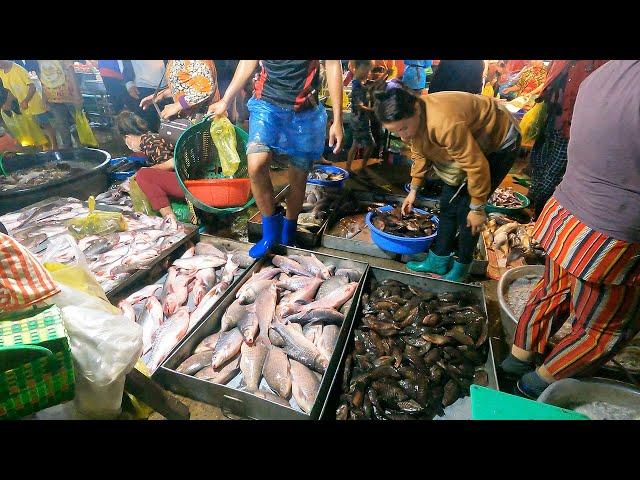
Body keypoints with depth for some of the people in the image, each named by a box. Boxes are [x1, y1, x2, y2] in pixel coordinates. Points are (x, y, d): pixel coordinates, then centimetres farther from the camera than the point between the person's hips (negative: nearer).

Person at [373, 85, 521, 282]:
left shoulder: (445, 124, -42)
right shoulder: (412, 118, -14)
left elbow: (476, 165, -34)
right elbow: (420, 153, 4)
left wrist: (477, 209, -23)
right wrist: (414, 190, 4)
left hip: (499, 142, -8)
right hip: (468, 144, 8)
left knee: (465, 210, -10)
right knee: (448, 203, 6)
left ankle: (462, 267, 10)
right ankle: (439, 261, 18)